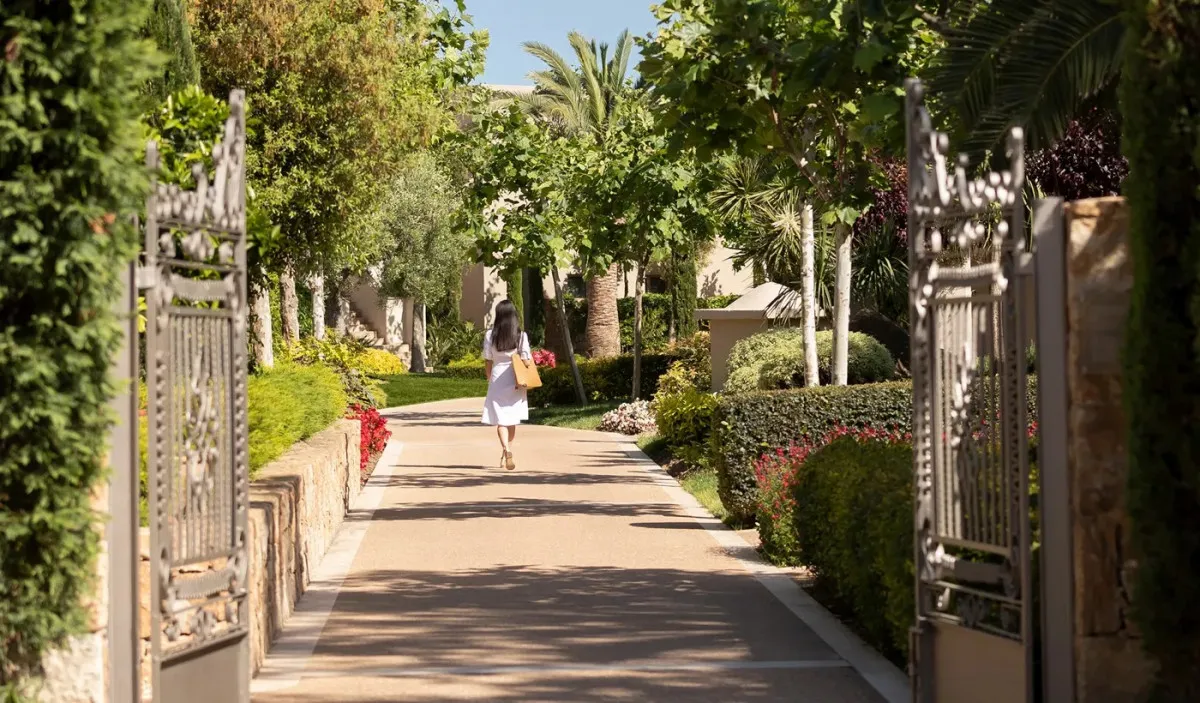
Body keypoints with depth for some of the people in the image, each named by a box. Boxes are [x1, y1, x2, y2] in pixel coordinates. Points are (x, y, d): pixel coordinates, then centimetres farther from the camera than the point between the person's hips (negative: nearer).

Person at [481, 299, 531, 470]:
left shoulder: (491, 335, -3)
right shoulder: (521, 336, -4)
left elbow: (488, 361, 2)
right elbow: (526, 359, -5)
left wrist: (489, 378, 16)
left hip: (497, 380, -1)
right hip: (515, 382, 1)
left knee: (500, 419, -1)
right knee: (512, 420, 14)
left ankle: (507, 450, -24)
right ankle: (506, 455, 21)